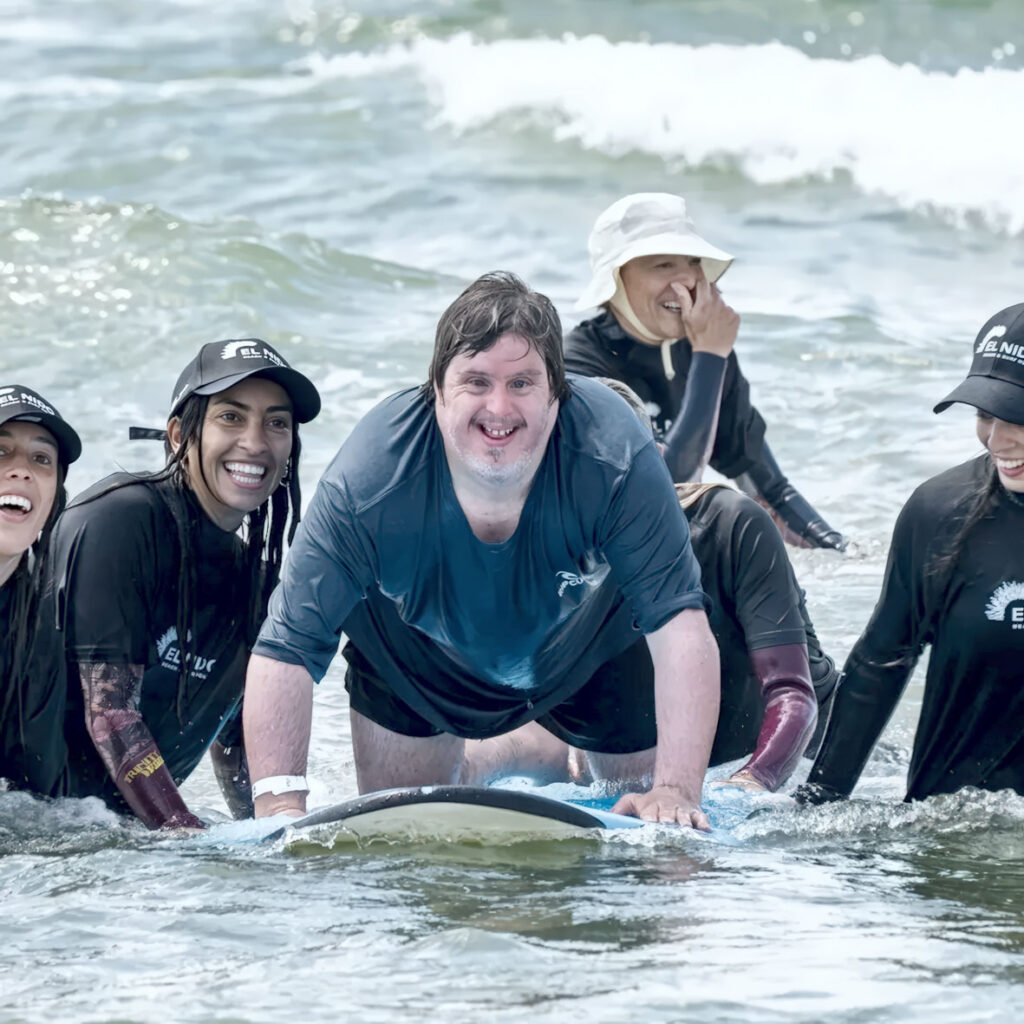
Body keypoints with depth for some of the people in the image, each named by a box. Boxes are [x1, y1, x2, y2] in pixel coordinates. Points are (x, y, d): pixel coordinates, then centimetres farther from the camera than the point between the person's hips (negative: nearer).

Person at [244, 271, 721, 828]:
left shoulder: (614, 455, -39)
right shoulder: (370, 479, -38)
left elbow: (679, 623, -38)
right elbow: (286, 650, -34)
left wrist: (676, 790, -48)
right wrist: (282, 805, -46)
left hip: (587, 653, 0)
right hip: (419, 660, 0)